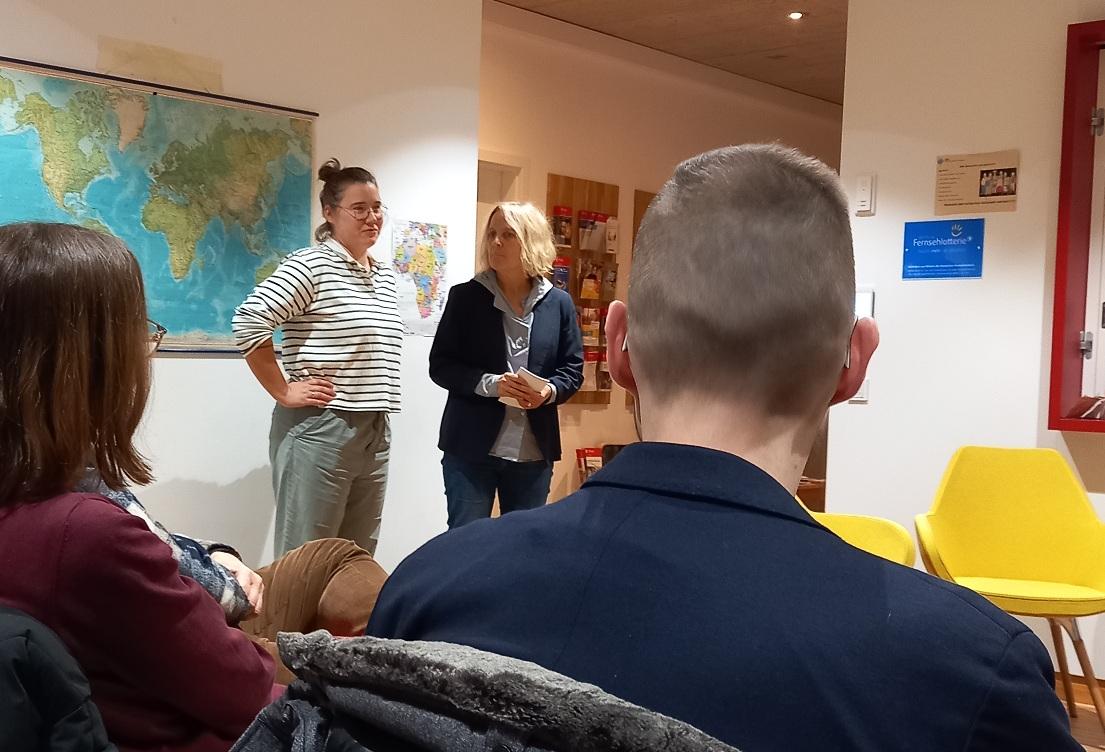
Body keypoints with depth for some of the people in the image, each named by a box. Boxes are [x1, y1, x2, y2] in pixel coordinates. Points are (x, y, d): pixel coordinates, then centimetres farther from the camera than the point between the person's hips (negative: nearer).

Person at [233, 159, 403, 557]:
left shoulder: (385, 275, 14)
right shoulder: (311, 265, -9)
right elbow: (249, 321, -17)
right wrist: (282, 392, -13)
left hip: (376, 433, 7)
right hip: (319, 429, -7)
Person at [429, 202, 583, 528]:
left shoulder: (559, 303, 4)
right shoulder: (465, 296, -1)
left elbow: (573, 369, 6)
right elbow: (440, 365, -3)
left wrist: (549, 391, -16)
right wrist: (490, 384, -19)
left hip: (534, 451, 2)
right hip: (471, 446, -2)